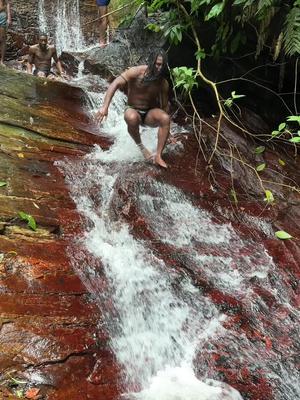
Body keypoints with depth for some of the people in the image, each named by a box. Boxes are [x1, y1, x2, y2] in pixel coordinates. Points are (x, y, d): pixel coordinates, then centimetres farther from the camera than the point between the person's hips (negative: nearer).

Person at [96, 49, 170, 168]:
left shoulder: (163, 83, -7)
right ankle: (141, 146, -14)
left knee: (165, 118, -31)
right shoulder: (136, 72, -17)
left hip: (151, 113, 2)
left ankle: (158, 155, -26)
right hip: (133, 110, -2)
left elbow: (165, 105, 3)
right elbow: (115, 84, -25)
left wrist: (165, 127, 1)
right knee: (131, 117, -40)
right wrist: (105, 106, -38)